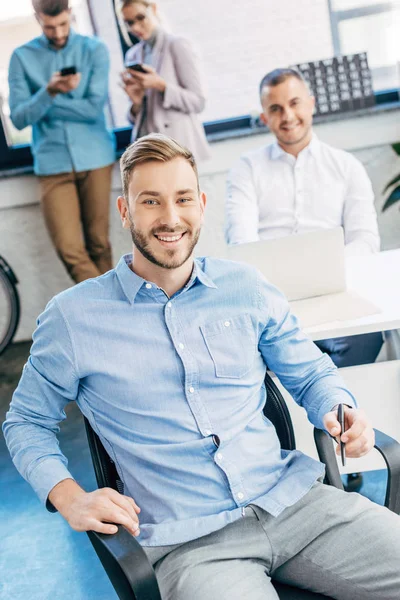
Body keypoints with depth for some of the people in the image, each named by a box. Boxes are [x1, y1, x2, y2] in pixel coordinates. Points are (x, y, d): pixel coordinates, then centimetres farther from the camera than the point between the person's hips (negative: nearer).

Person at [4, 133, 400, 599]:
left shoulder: (247, 288, 8)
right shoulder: (73, 317, 2)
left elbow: (312, 375, 18)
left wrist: (342, 413, -5)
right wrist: (68, 497, -4)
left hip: (294, 500, 4)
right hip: (189, 542, -3)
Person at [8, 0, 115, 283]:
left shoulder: (94, 49, 1)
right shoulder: (22, 57, 4)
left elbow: (93, 107, -9)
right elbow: (18, 118, -3)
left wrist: (40, 104, -7)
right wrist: (48, 93, -20)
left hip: (95, 158, 0)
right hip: (53, 163, 0)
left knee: (98, 244, 6)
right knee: (70, 250, -7)